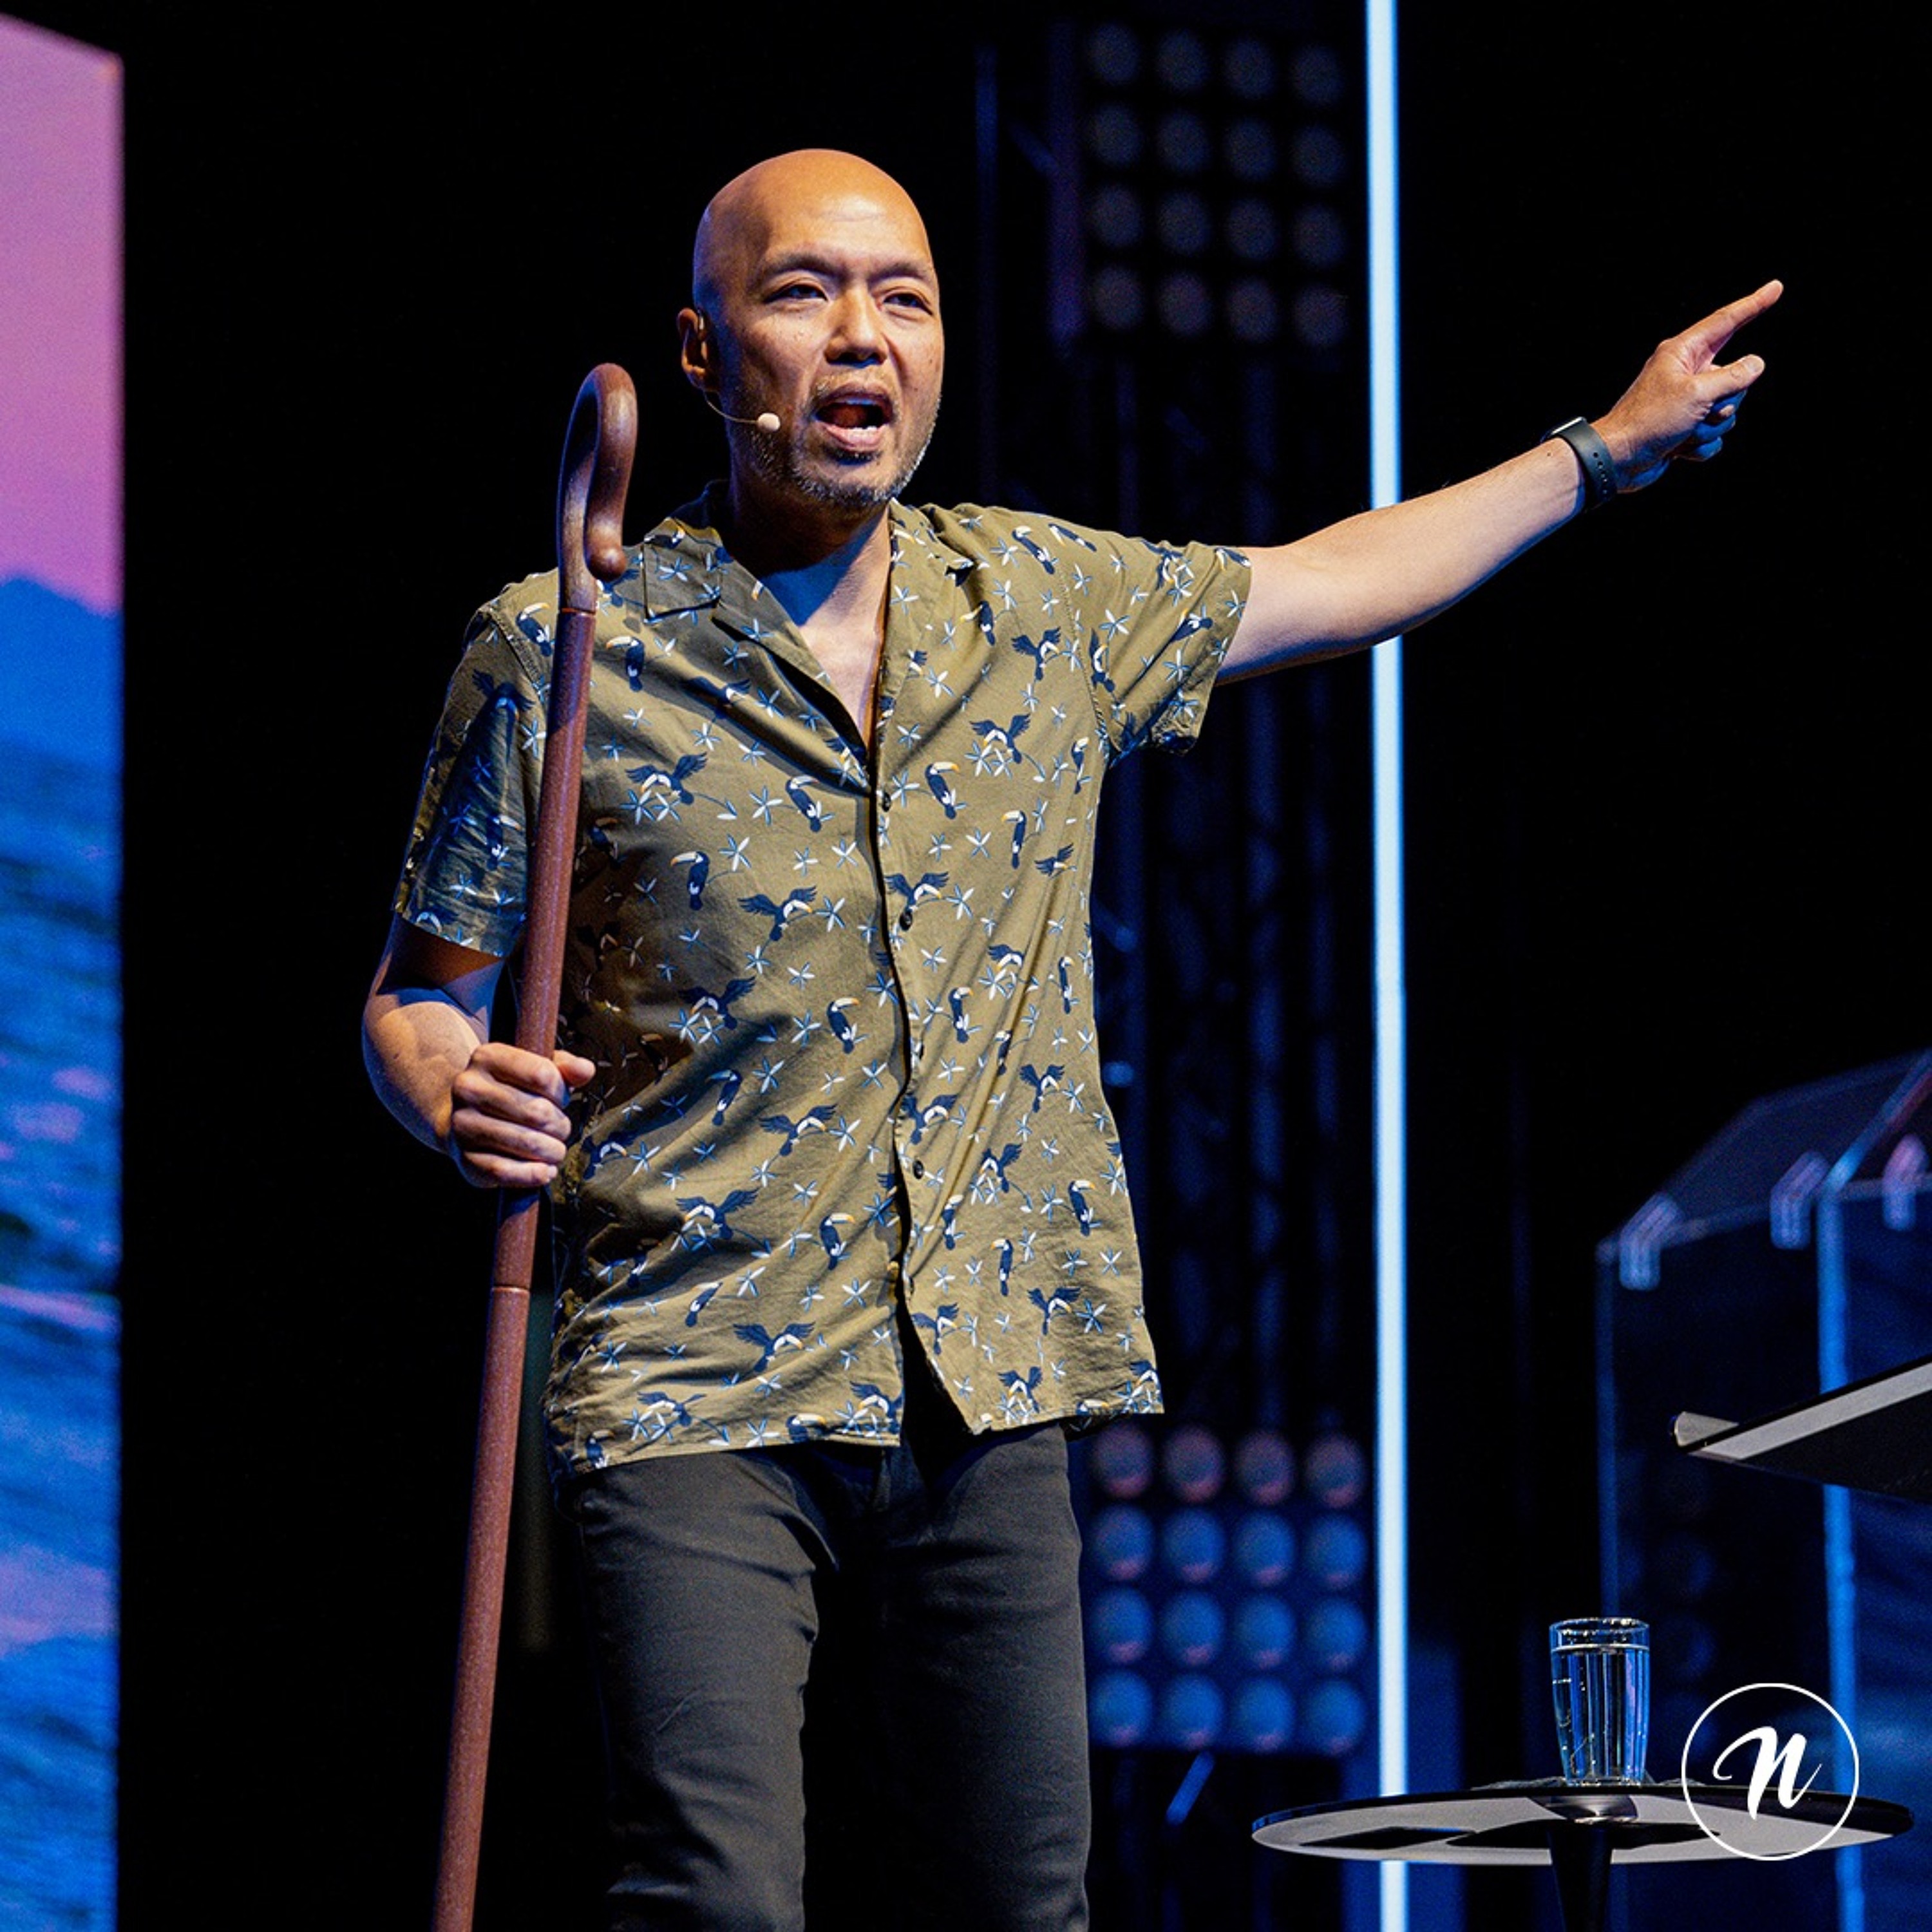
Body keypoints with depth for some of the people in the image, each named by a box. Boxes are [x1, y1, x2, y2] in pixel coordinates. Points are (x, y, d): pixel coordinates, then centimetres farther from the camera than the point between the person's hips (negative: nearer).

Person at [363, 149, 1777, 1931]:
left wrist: (1606, 451, 31)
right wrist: (458, 1096, -20)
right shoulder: (562, 651, -3)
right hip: (698, 1404, -4)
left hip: (989, 1400, 4)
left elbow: (1331, 582, 27)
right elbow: (417, 993, 3)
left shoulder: (1053, 607, 9)